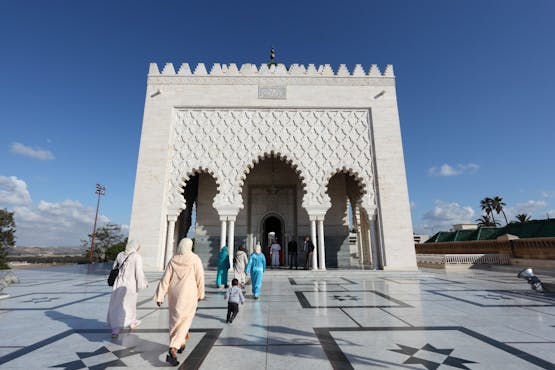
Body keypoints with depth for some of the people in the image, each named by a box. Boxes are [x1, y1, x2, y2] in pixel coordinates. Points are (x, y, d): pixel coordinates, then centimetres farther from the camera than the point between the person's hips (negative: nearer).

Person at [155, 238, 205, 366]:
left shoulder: (173, 260, 0)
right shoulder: (195, 259, -9)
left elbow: (165, 279, -3)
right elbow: (200, 278, -7)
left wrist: (159, 296, 0)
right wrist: (200, 293, 6)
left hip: (174, 295, 4)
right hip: (189, 294, -4)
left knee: (175, 320, 21)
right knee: (184, 322, 4)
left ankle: (180, 343, 38)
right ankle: (173, 350, -8)